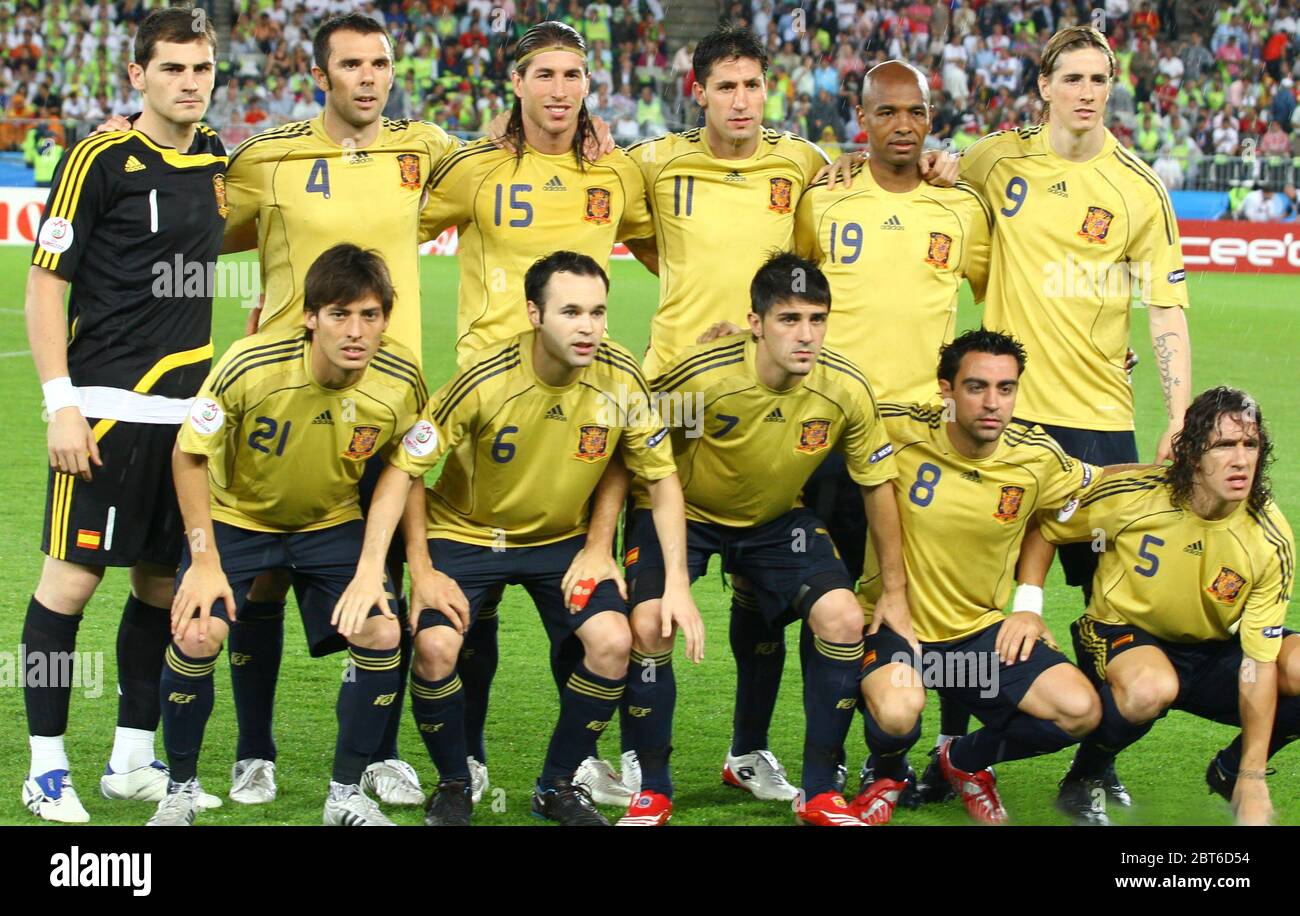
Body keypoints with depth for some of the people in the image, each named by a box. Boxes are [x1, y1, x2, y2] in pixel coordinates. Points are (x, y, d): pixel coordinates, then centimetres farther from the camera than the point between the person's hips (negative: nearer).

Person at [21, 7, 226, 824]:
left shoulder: (215, 157, 10)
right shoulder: (101, 160, -8)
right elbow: (45, 283, -8)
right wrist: (62, 405, -14)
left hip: (187, 409, 6)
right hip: (106, 407, -6)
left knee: (164, 581, 9)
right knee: (72, 577, -5)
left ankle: (134, 760, 19)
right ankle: (46, 768, 4)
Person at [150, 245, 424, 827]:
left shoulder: (401, 381, -20)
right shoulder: (250, 366, -29)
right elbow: (189, 456, -15)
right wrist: (205, 561, -18)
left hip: (332, 525, 2)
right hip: (237, 517, -2)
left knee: (382, 633, -17)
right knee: (196, 634, -23)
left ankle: (347, 794, 3)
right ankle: (180, 792, 0)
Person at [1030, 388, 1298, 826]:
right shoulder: (1130, 494, -20)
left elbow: (1258, 662, -18)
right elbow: (1043, 529, -1)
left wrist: (1252, 780, -20)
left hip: (1214, 651, 3)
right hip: (1122, 633, -3)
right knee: (1150, 688, -40)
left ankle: (1230, 772, 5)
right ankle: (1086, 777, -6)